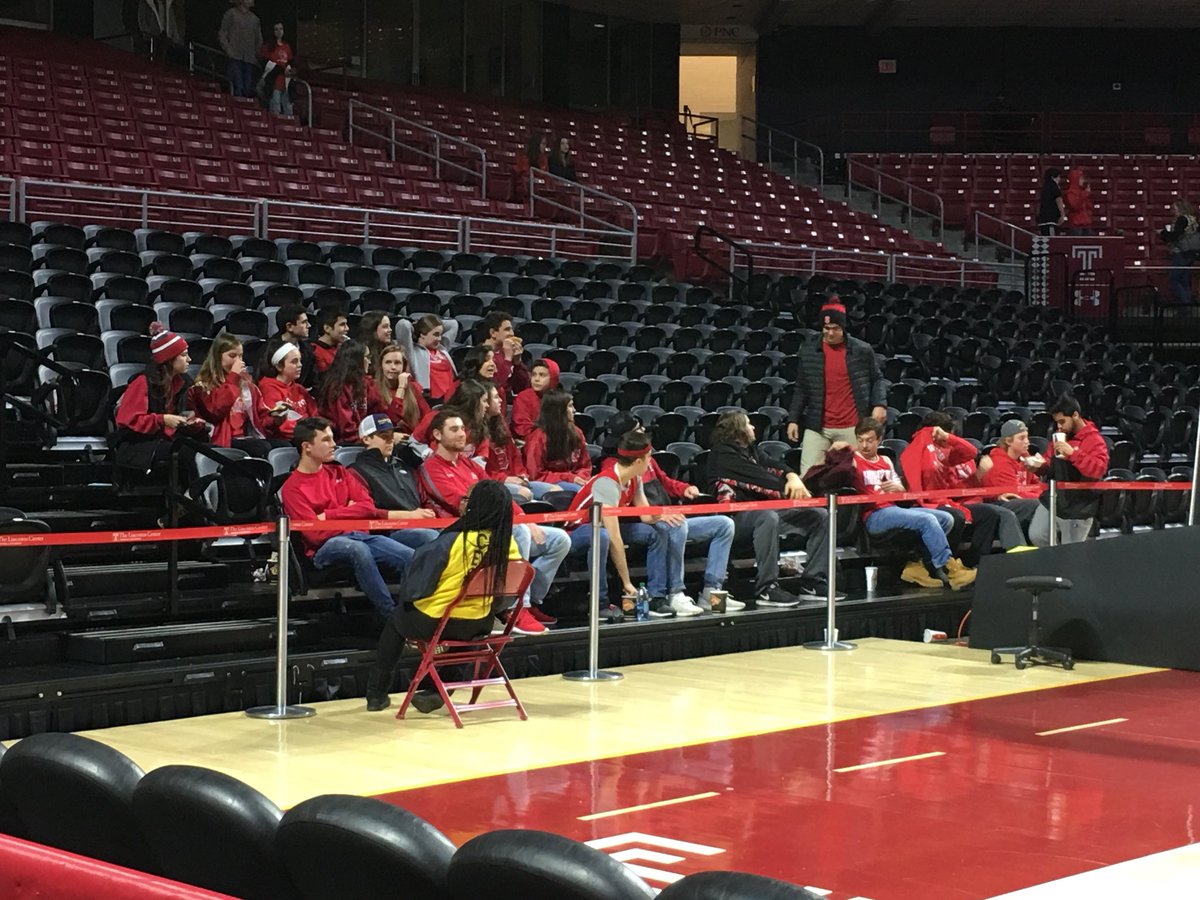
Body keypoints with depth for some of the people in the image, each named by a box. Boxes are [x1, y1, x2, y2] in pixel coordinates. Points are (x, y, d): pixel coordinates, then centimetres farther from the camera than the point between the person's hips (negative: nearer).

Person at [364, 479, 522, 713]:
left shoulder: (452, 542, -25)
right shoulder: (509, 545, -12)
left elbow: (417, 587, -15)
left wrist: (406, 594, 6)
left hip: (431, 623, -4)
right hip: (477, 627, 4)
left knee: (396, 618, 29)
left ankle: (376, 693, 35)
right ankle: (435, 691, 34)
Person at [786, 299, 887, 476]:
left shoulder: (863, 351, 2)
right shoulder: (809, 354, 6)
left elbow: (877, 379, 10)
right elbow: (801, 389, 11)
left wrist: (880, 404, -6)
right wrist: (793, 419, 6)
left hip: (852, 428, -1)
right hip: (818, 427, 1)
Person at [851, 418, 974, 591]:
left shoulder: (886, 461, 24)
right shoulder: (853, 461, 4)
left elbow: (901, 490, 20)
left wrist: (897, 487, -2)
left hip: (894, 509, 8)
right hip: (873, 516, -8)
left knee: (946, 518, -3)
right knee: (927, 520, -25)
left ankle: (915, 564, -7)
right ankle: (948, 569, -18)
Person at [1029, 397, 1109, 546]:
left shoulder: (1095, 440, -11)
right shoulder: (1060, 436, 11)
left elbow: (1099, 469, -26)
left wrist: (1073, 453, -32)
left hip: (1078, 507, -6)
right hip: (1052, 500, 6)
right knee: (1036, 536, -4)